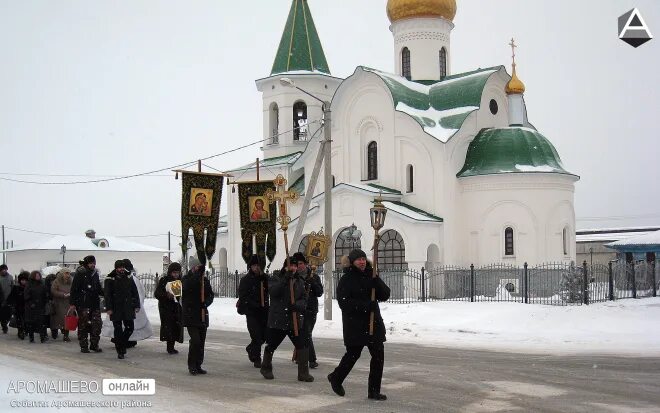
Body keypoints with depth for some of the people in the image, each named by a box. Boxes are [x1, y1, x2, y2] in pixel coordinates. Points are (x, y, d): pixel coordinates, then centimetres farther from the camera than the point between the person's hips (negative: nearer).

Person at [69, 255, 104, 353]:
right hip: (83, 304, -5)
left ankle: (94, 345, 10)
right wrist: (72, 303, -10)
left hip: (95, 303, 5)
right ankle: (84, 346, 8)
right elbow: (74, 289, -6)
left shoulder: (95, 274, 14)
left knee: (97, 324, 0)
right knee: (83, 325, 0)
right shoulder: (79, 274, -4)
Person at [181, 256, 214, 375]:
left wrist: (206, 303, -11)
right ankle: (192, 365, -2)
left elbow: (210, 295, 9)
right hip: (190, 315, -5)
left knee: (201, 341, 7)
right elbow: (188, 286, -25)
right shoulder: (186, 279, -3)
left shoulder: (205, 280, 10)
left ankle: (198, 365, 17)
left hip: (202, 315, 5)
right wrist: (198, 273, -29)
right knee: (195, 340, -14)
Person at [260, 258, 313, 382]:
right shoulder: (275, 278, -1)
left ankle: (303, 373, 1)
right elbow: (273, 291, -20)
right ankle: (265, 368, 35)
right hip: (277, 319, -2)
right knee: (271, 345, 12)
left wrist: (296, 305, -19)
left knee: (302, 346, -8)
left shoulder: (300, 282, 9)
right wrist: (285, 279, -29)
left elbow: (304, 300, 3)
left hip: (295, 320, 2)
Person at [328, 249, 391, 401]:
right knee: (353, 354, 6)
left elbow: (385, 295, 1)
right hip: (354, 324, -5)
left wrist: (376, 280, -16)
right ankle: (336, 378, 33)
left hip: (373, 322, 5)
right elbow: (344, 303, -15)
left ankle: (374, 390, 8)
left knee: (378, 355, -1)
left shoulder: (370, 277, 9)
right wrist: (366, 305, -22)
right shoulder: (346, 279, -6)